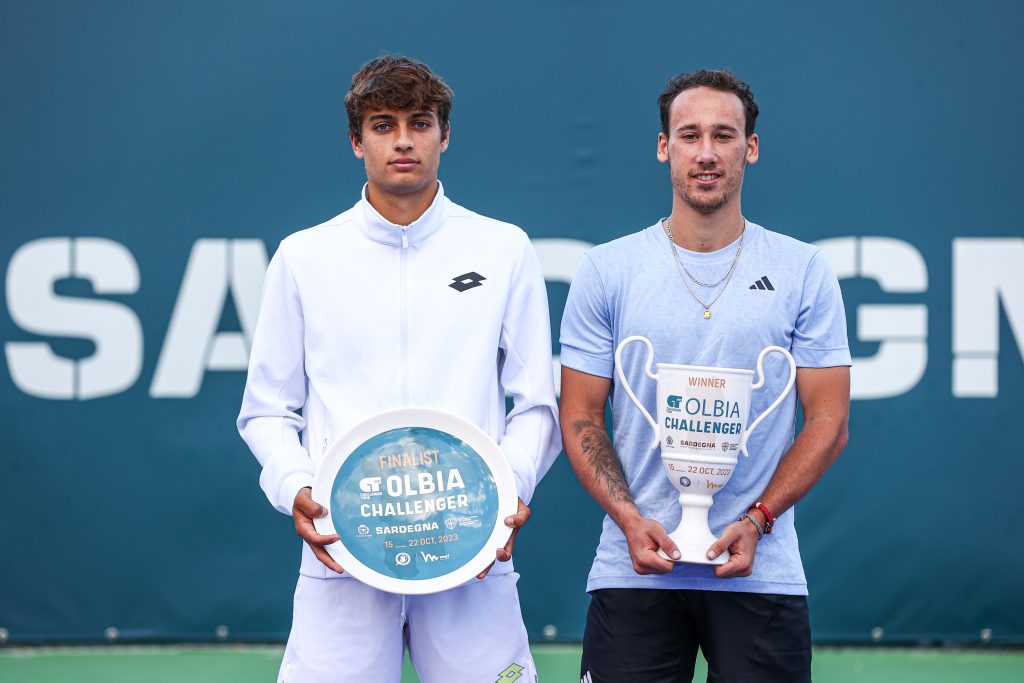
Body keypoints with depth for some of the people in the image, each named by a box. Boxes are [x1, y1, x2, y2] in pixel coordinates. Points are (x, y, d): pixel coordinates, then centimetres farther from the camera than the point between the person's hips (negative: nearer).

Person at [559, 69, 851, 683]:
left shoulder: (804, 271, 3)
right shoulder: (608, 270, 4)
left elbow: (829, 421, 2)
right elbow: (581, 419, 5)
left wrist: (756, 521, -11)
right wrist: (630, 518, -11)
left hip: (761, 574, 0)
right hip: (635, 572, 0)